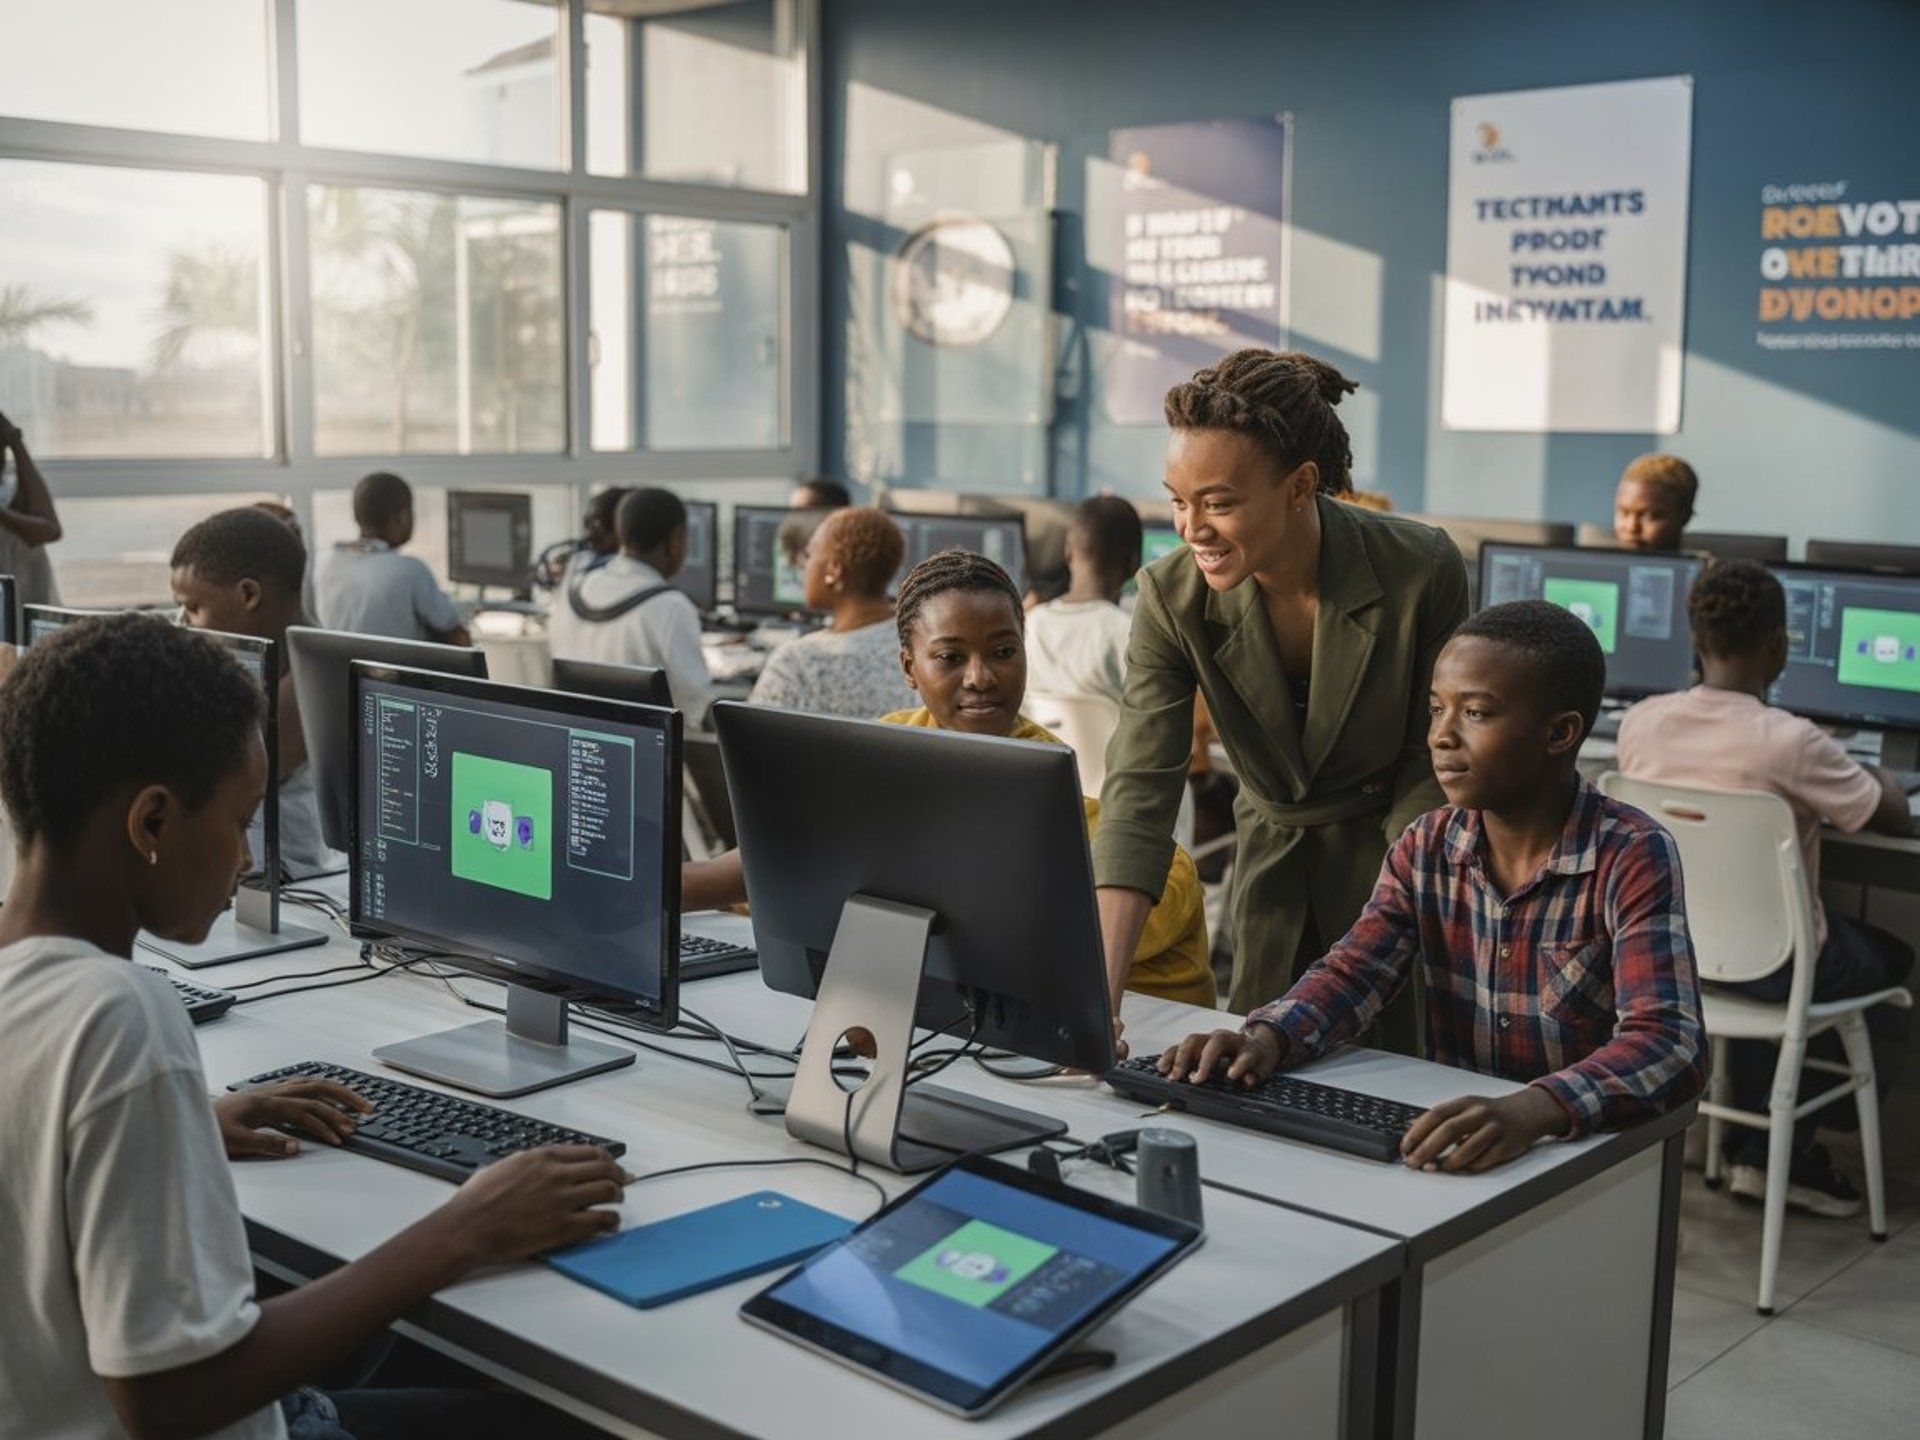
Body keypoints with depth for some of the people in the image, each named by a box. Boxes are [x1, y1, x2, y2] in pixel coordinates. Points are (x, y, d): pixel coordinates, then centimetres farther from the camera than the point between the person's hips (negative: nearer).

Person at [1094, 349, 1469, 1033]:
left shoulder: (1421, 571, -24)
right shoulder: (1172, 597, -19)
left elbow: (1431, 765, -14)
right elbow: (1139, 790, -25)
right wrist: (1098, 990, -36)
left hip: (1398, 849, -2)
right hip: (1272, 845, 2)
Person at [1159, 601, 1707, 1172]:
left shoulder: (1631, 858, -11)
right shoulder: (1425, 849, 6)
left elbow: (1670, 1046, -22)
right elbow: (1354, 970, -2)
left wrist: (1532, 1110, -40)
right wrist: (1268, 1038, -24)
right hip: (1453, 1150, 5)